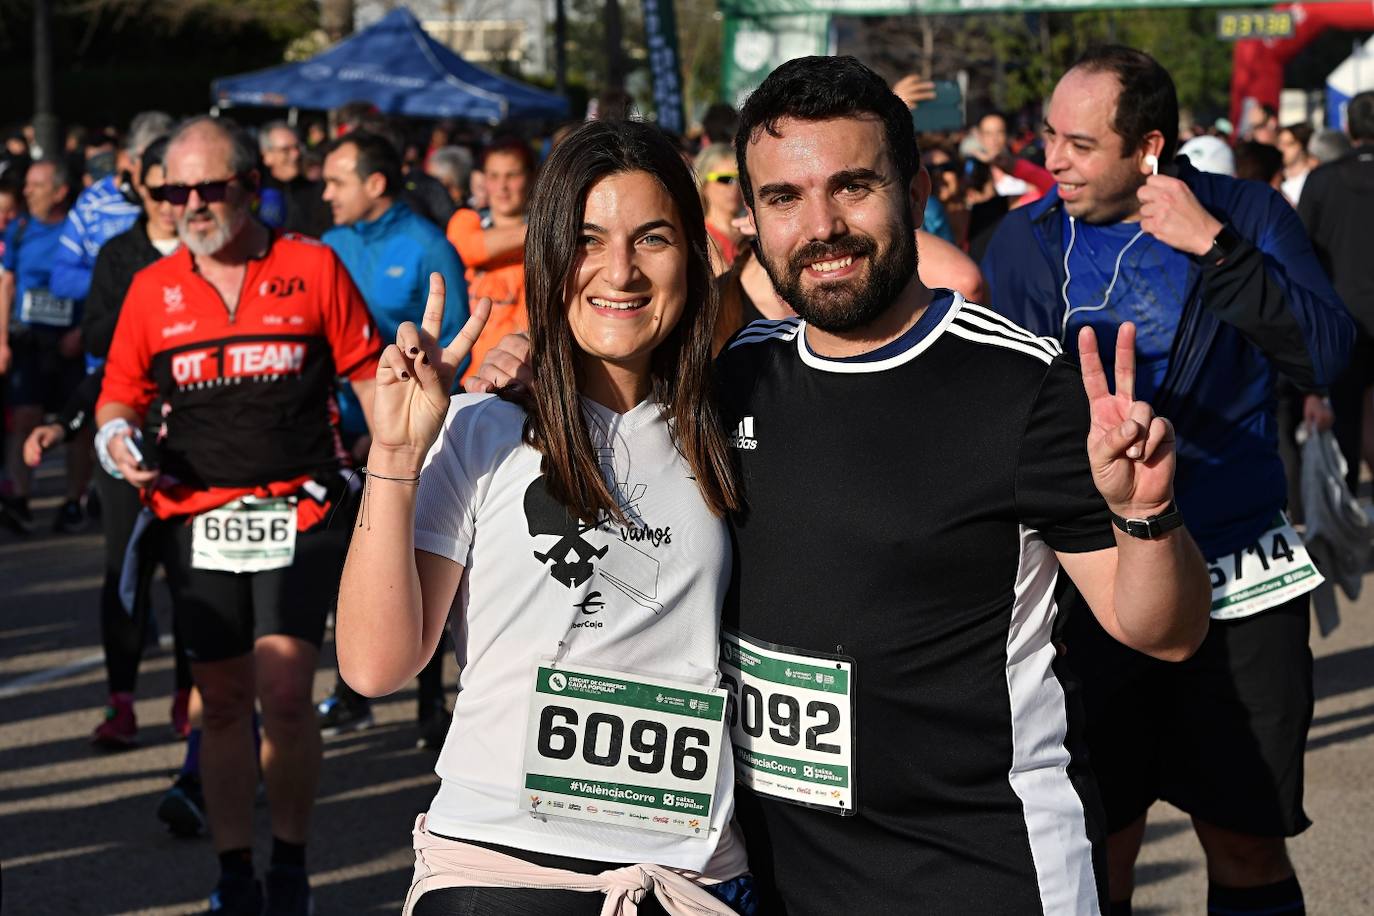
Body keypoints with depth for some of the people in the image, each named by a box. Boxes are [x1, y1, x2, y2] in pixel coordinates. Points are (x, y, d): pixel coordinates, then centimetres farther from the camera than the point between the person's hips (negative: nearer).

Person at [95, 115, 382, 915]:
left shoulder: (313, 268, 1)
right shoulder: (152, 289, 8)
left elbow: (370, 375, 5)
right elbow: (121, 396, 16)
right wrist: (117, 439, -6)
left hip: (301, 512, -3)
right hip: (196, 516, 3)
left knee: (284, 693, -13)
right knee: (224, 702, 7)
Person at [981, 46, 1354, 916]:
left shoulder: (1248, 215, -2)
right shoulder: (1025, 241, 2)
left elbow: (1324, 356, -14)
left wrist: (1214, 247, -21)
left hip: (1237, 583, -1)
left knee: (1247, 844, 6)